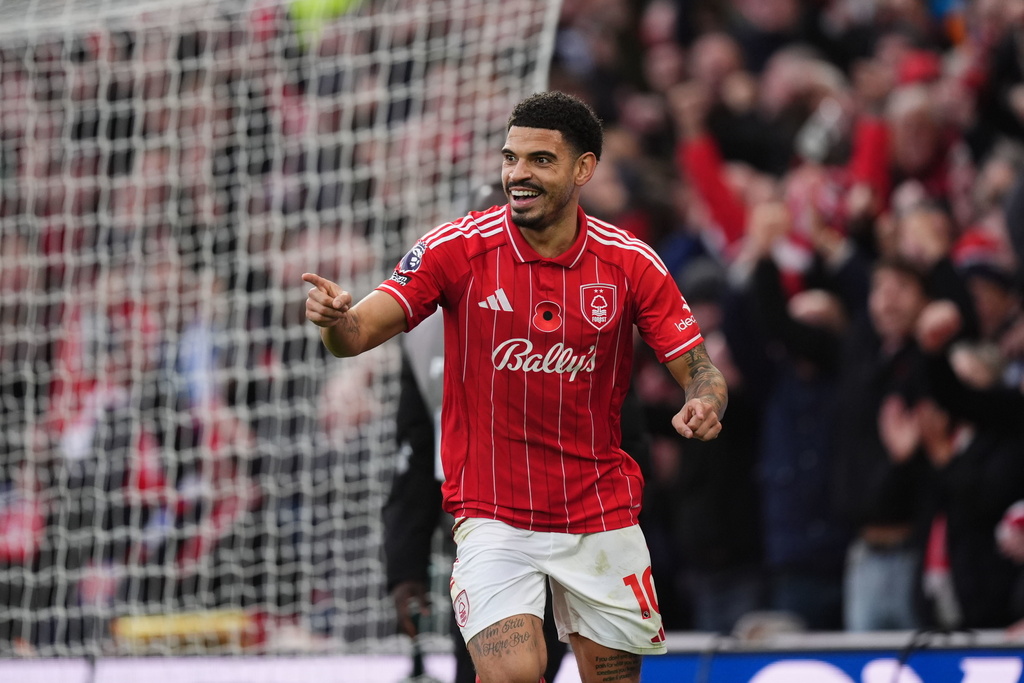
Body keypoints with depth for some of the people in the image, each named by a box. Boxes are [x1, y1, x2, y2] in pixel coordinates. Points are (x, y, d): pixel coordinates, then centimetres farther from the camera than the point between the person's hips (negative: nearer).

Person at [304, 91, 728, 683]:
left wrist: (705, 405, -25)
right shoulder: (458, 249, -8)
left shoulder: (630, 263, -5)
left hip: (602, 516, 2)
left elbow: (698, 366, -1)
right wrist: (335, 318, -36)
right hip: (493, 516, -2)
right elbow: (359, 334, -12)